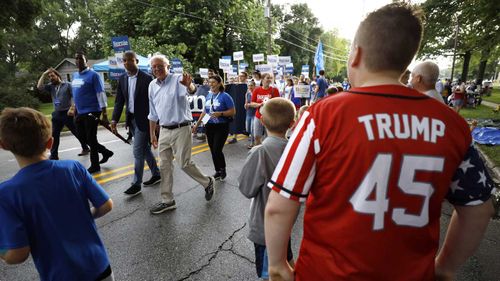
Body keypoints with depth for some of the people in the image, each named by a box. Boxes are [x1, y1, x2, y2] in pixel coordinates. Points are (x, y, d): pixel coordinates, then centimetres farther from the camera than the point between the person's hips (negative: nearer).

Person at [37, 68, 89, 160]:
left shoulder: (67, 85, -1)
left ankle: (85, 148, 22)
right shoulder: (50, 86, 12)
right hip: (57, 114, 5)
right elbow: (39, 87, -2)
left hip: (67, 113, -5)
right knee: (54, 135, 5)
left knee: (77, 132, 5)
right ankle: (54, 155, 12)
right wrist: (44, 75, 2)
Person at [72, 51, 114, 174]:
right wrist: (75, 110, 20)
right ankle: (106, 152, 31)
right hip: (80, 113, 8)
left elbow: (101, 94, -15)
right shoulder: (75, 75, 13)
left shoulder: (93, 75, -11)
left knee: (91, 139, 0)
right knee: (84, 138, 14)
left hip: (92, 112, -8)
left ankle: (95, 165, 15)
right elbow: (76, 94, 21)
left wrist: (104, 115, -20)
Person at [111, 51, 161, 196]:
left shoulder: (146, 78, -10)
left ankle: (136, 183, 8)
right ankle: (156, 174, 30)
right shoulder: (122, 79, 7)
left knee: (138, 151, -3)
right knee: (145, 149, 15)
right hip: (131, 119, 6)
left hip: (143, 119, -6)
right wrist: (114, 119, -1)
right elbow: (119, 101, 8)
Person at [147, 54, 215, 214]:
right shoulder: (152, 86, 9)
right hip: (164, 131, 7)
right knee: (164, 166, 10)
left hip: (181, 129, -6)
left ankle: (208, 182, 24)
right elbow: (153, 113, 15)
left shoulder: (178, 80, -10)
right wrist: (152, 134, 16)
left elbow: (191, 91, -33)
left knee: (184, 163, -2)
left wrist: (189, 85, -57)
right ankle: (167, 201, 24)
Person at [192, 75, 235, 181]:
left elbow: (233, 112, -10)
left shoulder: (225, 96, -9)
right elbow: (205, 111, 18)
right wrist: (197, 124, 17)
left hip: (221, 127, -6)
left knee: (217, 150, -9)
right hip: (209, 126, 6)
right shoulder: (208, 95, 10)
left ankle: (223, 170, 15)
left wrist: (220, 113, -23)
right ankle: (218, 171, 25)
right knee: (213, 151, 9)